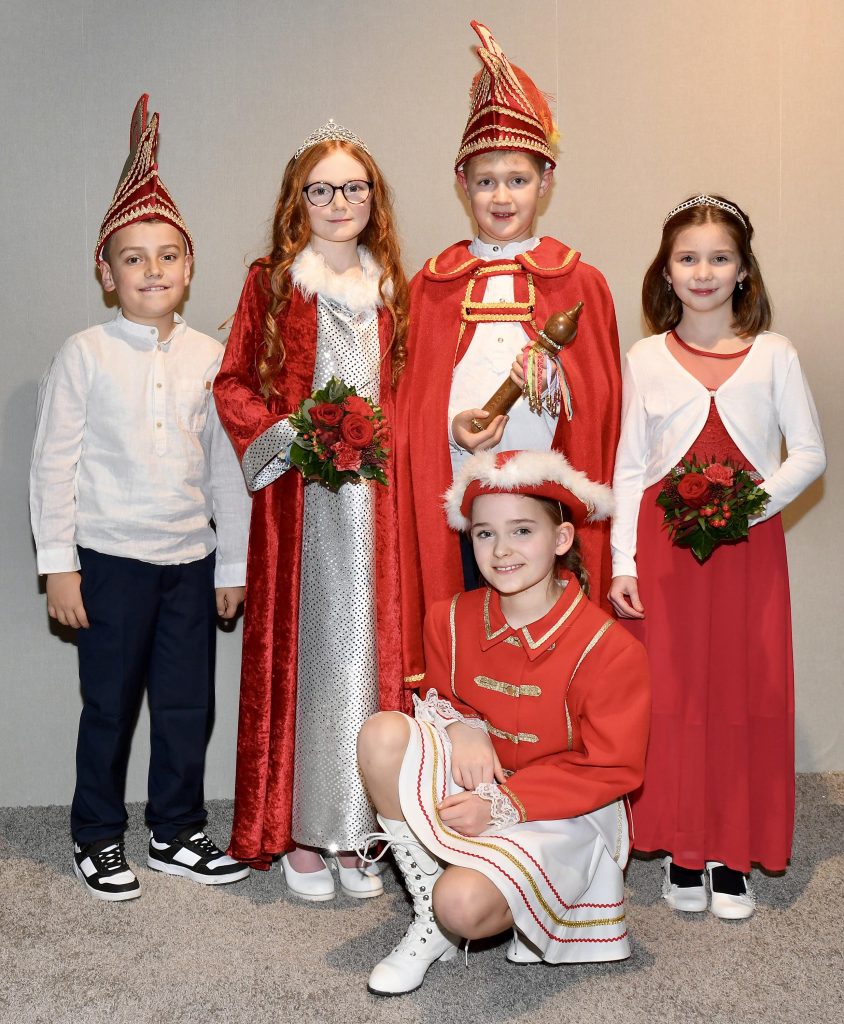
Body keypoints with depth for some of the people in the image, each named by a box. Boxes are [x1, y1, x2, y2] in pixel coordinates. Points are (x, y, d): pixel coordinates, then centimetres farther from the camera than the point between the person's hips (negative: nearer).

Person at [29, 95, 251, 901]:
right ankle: (97, 839, 27)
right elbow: (53, 463, -4)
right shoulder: (85, 355, -3)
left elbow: (227, 464, 6)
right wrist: (57, 563, -7)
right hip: (110, 558, -3)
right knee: (108, 705, 8)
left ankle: (176, 833, 29)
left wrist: (233, 563, 7)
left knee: (188, 705, 10)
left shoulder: (210, 358, 4)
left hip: (192, 559, 3)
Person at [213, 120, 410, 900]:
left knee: (369, 648, 3)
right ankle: (298, 831, 12)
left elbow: (403, 387, 16)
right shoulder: (273, 282, 5)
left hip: (373, 492, 3)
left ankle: (357, 831, 14)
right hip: (297, 494, -2)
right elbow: (234, 383, 3)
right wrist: (290, 436, -11)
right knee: (300, 650, 1)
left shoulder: (389, 287, 13)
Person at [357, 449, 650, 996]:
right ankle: (428, 923, -8)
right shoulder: (451, 620, -4)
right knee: (383, 733, -23)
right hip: (472, 782, 5)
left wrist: (503, 805, -22)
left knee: (463, 904, -32)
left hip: (559, 811, -5)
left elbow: (611, 771, -14)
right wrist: (462, 727, -15)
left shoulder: (609, 648, -19)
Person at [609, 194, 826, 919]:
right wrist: (622, 563, -2)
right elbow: (628, 467, 5)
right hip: (663, 544, 0)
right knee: (672, 693, 1)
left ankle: (736, 856, 16)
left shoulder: (773, 355, 5)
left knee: (747, 692, 2)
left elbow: (811, 453, 5)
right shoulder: (646, 358, 6)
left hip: (749, 545, 0)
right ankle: (682, 849, 16)